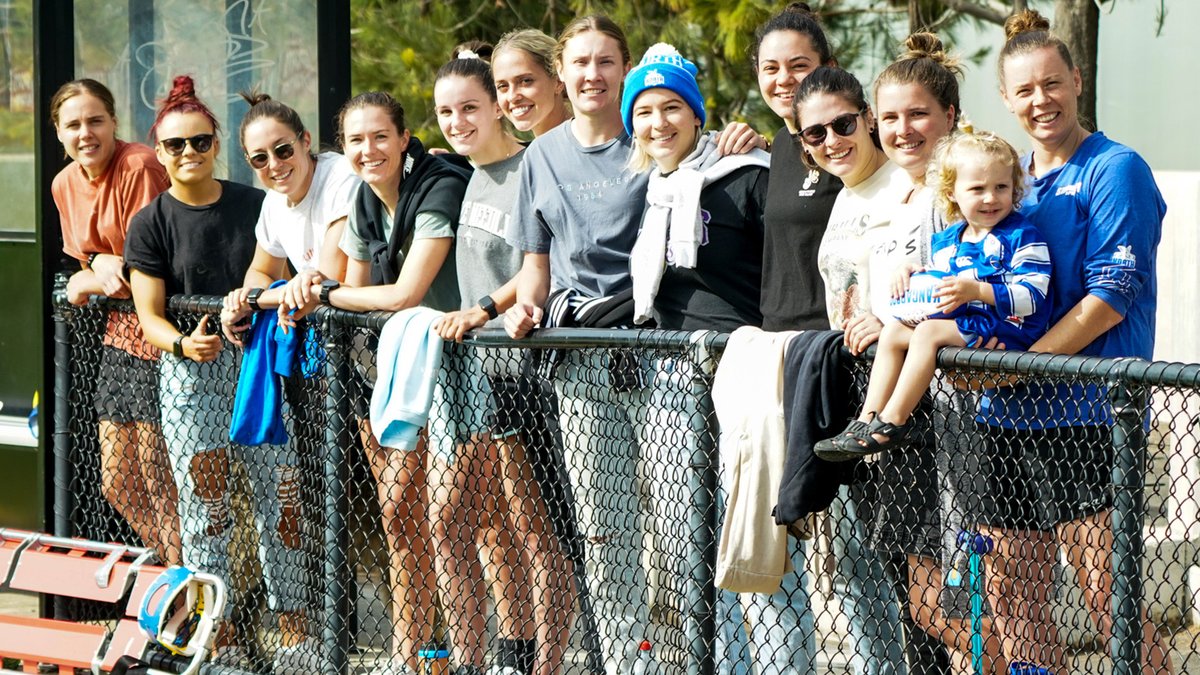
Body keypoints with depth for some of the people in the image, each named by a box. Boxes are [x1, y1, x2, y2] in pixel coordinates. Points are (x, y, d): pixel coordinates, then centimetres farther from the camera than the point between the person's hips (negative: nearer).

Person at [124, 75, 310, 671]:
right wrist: (184, 344, -21)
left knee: (280, 496, 0)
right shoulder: (151, 223, 1)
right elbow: (149, 315, -2)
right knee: (205, 503, -2)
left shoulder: (254, 205, 6)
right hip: (190, 372, -2)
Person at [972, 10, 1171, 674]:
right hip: (1007, 418, 7)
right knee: (1011, 595, 8)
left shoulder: (1115, 170, -4)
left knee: (1110, 604, -9)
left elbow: (1111, 296, -12)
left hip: (1085, 414, -7)